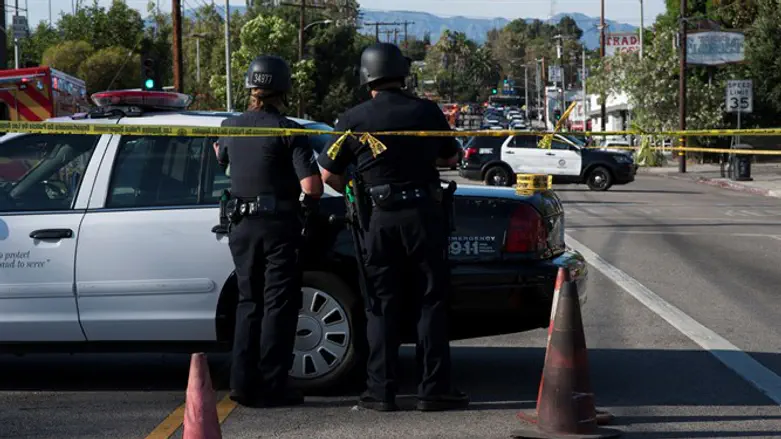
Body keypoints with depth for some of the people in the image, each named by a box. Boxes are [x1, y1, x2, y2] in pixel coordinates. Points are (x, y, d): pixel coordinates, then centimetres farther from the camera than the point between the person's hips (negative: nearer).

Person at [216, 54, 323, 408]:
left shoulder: (231, 127, 4)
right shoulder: (288, 132, -12)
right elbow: (312, 187, -18)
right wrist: (309, 198, 4)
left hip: (242, 226, 5)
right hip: (279, 224, -5)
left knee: (249, 302, 15)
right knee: (279, 305, 1)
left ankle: (242, 382, 11)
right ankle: (271, 387, -1)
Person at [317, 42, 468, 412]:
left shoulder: (354, 119, -2)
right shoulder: (427, 112, 0)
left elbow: (328, 174, 2)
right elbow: (450, 157, 15)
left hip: (380, 218, 0)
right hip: (423, 213, 0)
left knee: (381, 306, 7)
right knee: (431, 302, 5)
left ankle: (381, 389, 6)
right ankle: (434, 388, 5)